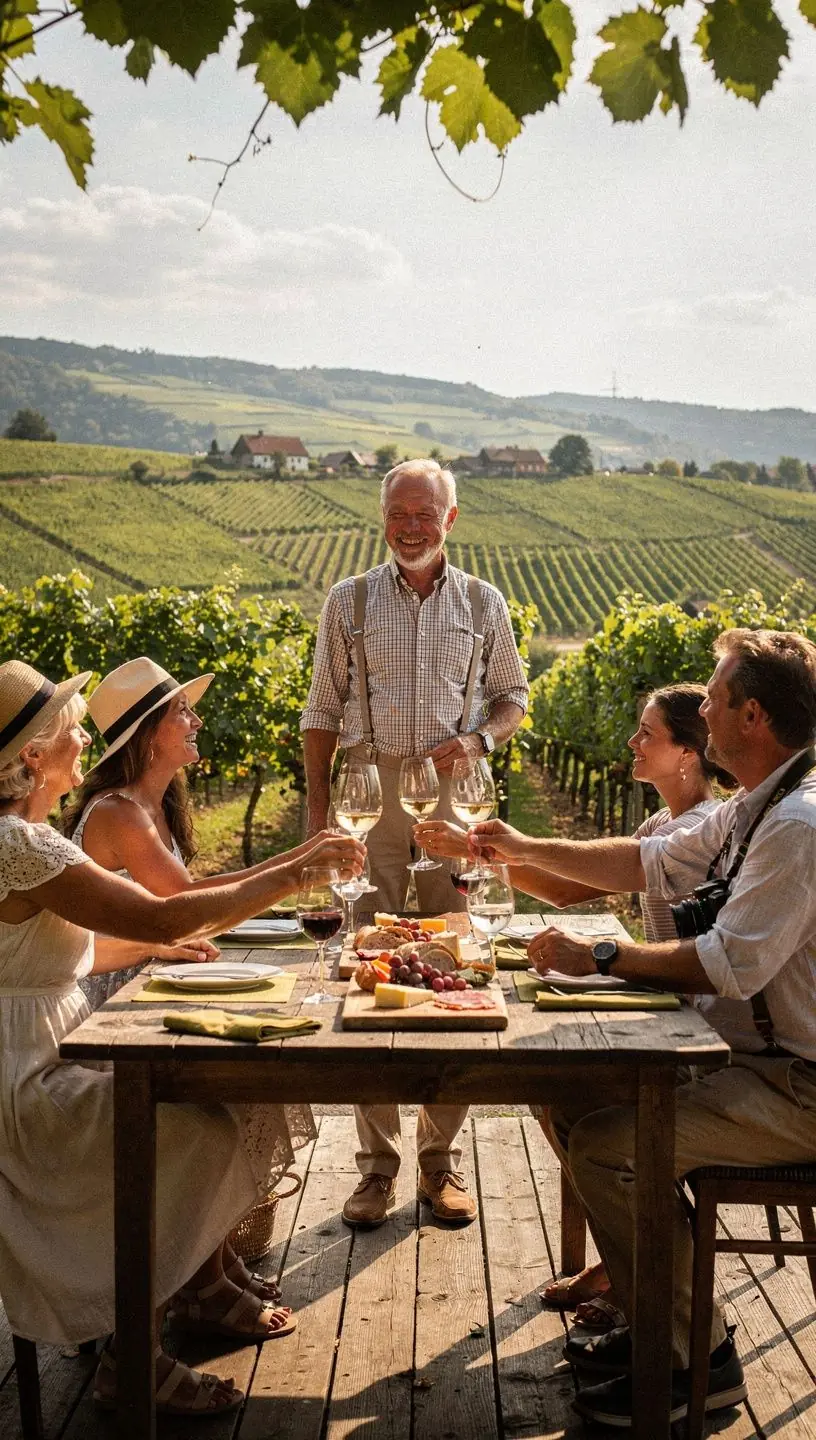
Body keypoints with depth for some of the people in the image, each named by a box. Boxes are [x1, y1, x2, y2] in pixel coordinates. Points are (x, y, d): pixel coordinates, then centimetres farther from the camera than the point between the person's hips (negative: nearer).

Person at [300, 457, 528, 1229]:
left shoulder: (483, 603, 9)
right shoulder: (348, 601, 8)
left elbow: (513, 696, 16)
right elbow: (322, 714, 9)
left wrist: (478, 738, -6)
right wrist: (317, 809, 2)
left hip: (452, 799, 1)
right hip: (370, 794, 0)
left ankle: (441, 1160, 15)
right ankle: (376, 1164, 11)